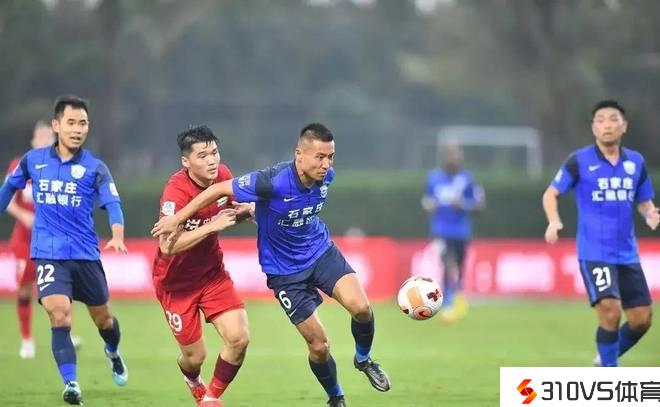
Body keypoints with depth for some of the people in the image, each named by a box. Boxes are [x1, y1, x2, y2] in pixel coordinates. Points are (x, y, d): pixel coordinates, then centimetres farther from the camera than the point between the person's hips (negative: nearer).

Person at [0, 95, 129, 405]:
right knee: (59, 315, -20)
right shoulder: (33, 161, 2)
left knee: (102, 317, 15)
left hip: (86, 254, 0)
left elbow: (112, 204, -17)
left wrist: (117, 236, -35)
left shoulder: (95, 168, -4)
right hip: (48, 254, 0)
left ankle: (113, 353, 48)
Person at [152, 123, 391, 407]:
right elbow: (220, 189, -22)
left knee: (361, 307, -19)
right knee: (319, 345, -1)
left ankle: (364, 360, 12)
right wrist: (177, 218, -16)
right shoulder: (274, 182, -31)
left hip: (321, 251, 4)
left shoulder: (326, 176, -12)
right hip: (284, 270, -4)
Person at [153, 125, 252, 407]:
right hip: (176, 281, -5)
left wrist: (245, 210, -11)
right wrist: (212, 226, -36)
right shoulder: (176, 192, -29)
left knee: (239, 339, -11)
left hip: (212, 272, 5)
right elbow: (168, 246, -37)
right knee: (195, 356, 3)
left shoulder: (222, 176, -9)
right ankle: (193, 381, 43)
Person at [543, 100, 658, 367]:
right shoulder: (579, 161, -5)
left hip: (627, 254, 5)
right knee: (610, 312, -19)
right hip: (594, 253, -5)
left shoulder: (636, 163, 6)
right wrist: (554, 221, -17)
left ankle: (605, 359, 29)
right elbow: (551, 194, 2)